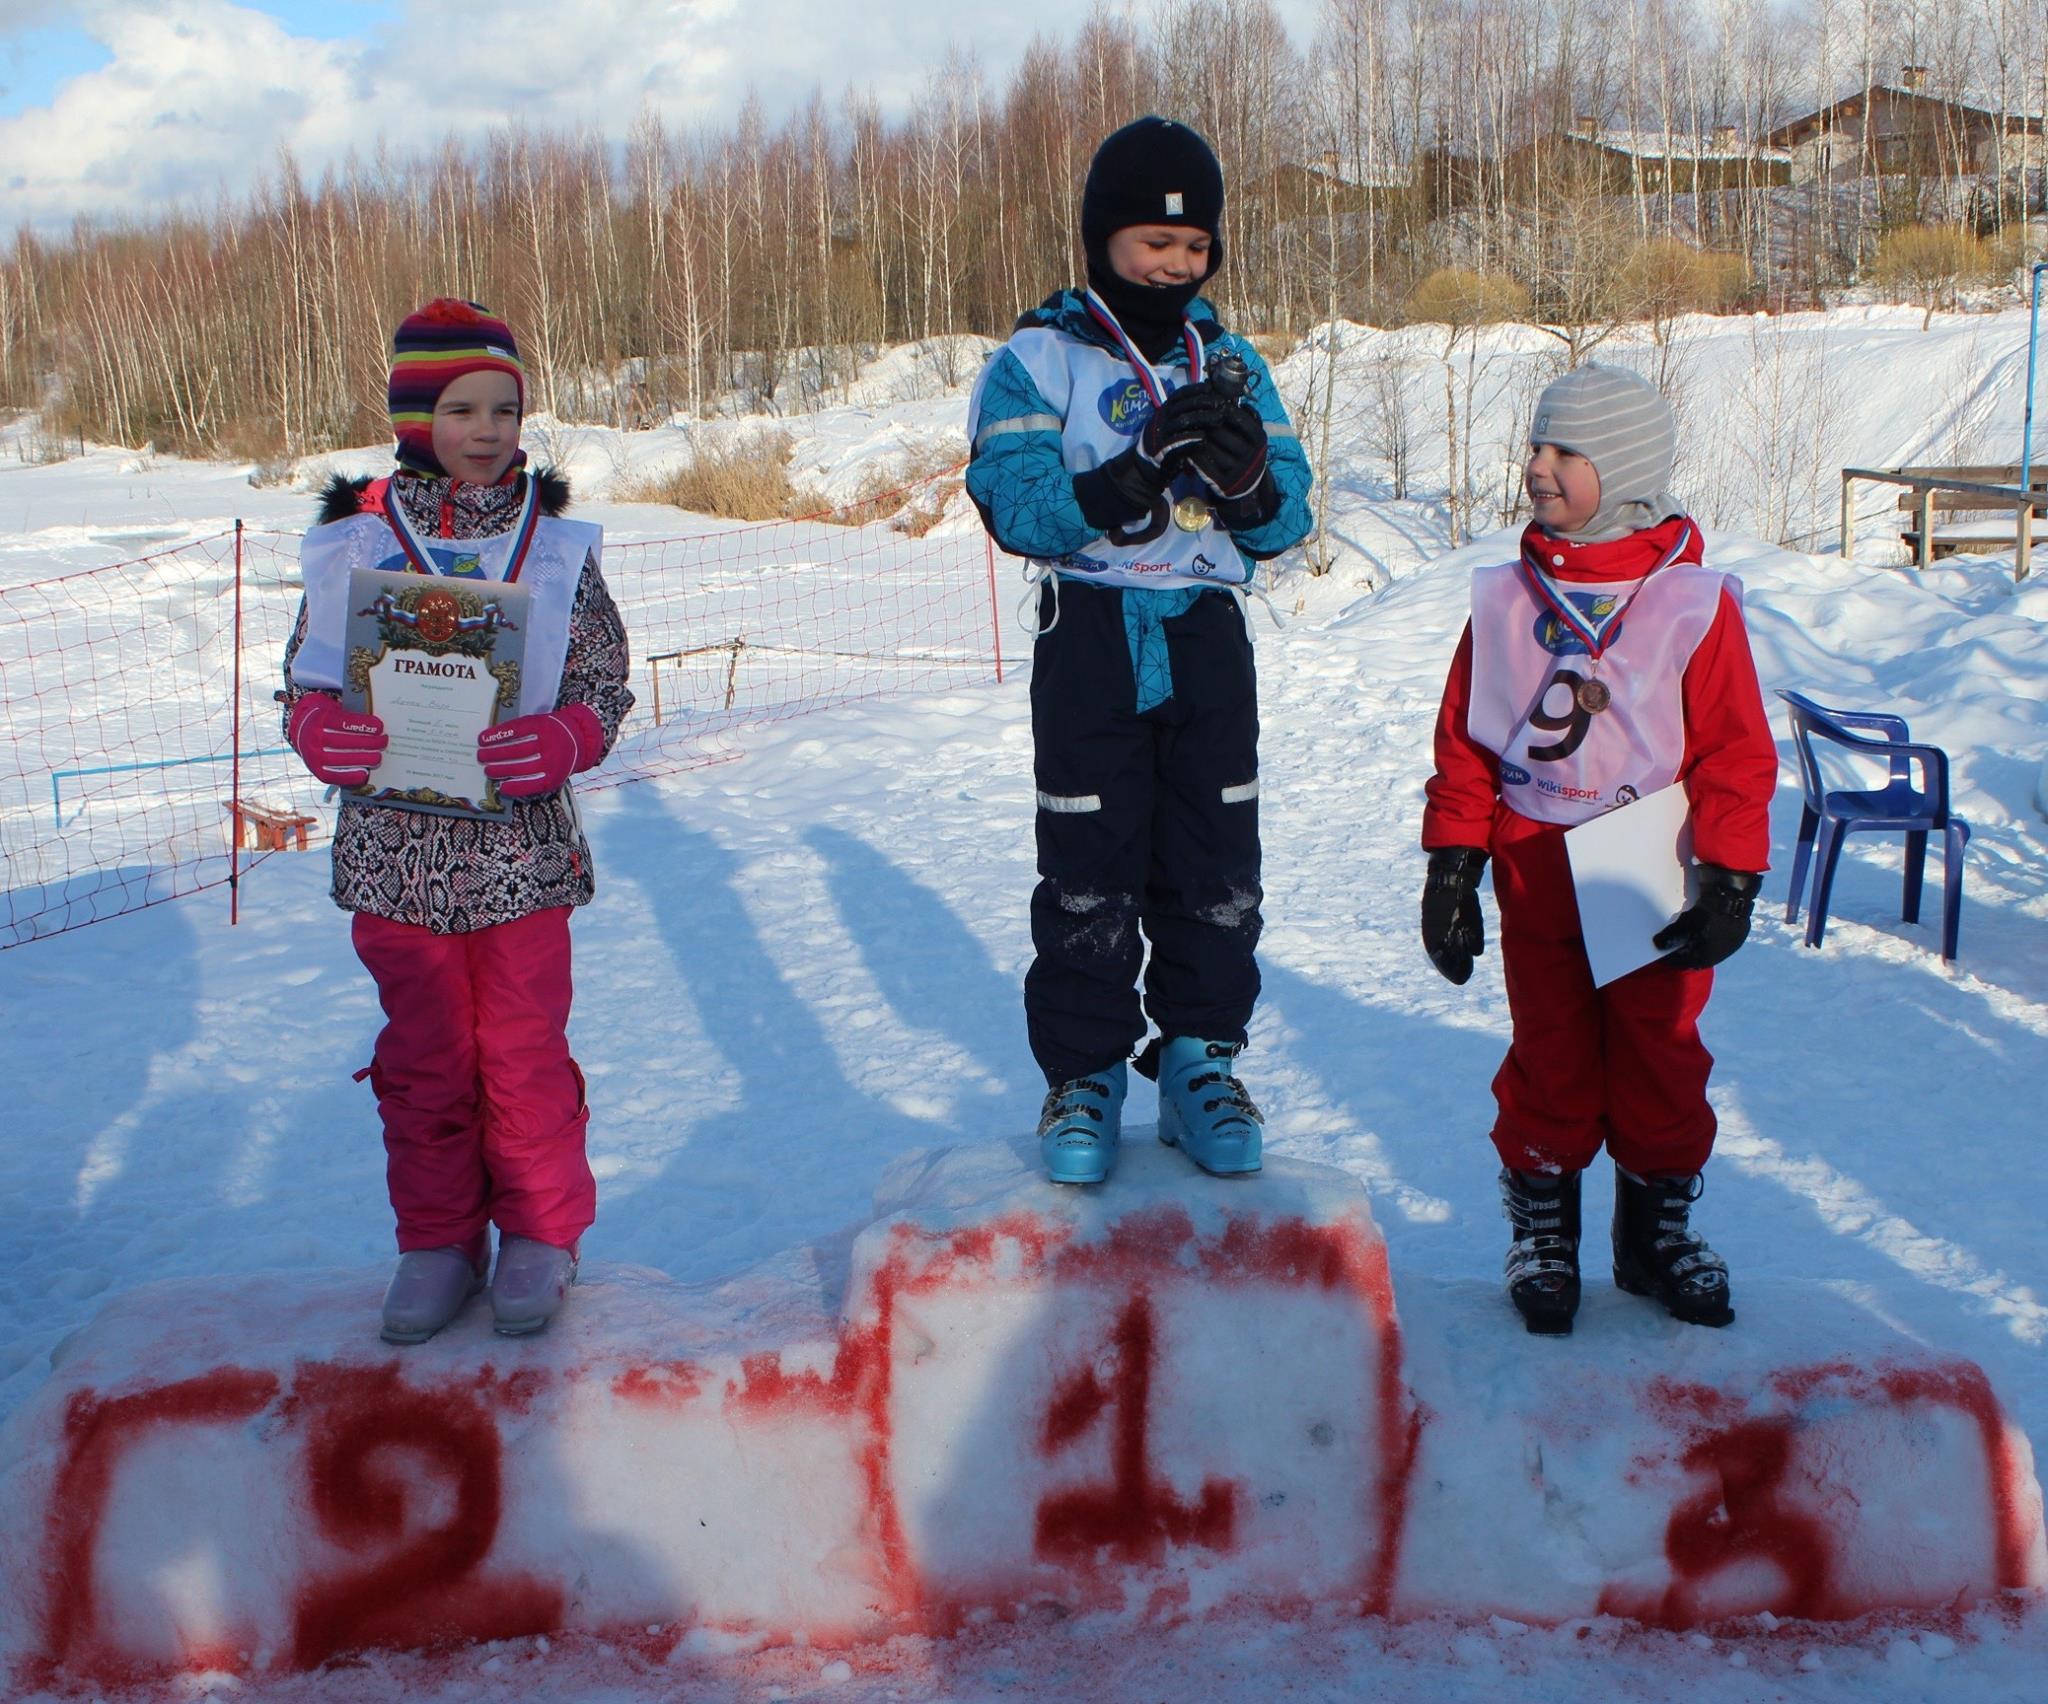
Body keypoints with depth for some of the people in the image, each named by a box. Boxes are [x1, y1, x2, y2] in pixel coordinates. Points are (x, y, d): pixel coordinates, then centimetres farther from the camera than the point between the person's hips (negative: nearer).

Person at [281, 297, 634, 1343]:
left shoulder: (554, 543, 1)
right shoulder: (355, 541, 1)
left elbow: (603, 689, 1)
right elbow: (306, 687, 4)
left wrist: (553, 740, -20)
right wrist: (331, 734, -18)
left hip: (522, 842, -1)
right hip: (395, 845, 1)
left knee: (524, 1050, 7)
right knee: (423, 1053, 11)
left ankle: (540, 1234, 25)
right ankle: (438, 1239, 26)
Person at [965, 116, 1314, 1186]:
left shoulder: (1231, 363, 11)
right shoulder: (1040, 358, 0)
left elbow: (1285, 522, 6)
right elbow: (1016, 505, -15)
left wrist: (1246, 476, -17)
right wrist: (1143, 466, -26)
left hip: (1208, 639, 3)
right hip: (1090, 643, -3)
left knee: (1216, 866, 5)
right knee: (1088, 870, 0)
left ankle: (1201, 1059, 18)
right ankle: (1084, 1073, 13)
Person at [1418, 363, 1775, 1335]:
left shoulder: (1694, 604, -7)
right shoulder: (1505, 601, 1)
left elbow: (1738, 754, -5)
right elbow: (1463, 743, 4)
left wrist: (1729, 882, -10)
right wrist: (1451, 867, 0)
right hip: (1537, 877, 2)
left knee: (1662, 1055, 10)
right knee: (1549, 1056, 10)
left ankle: (1658, 1226, 28)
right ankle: (1541, 1229, 24)